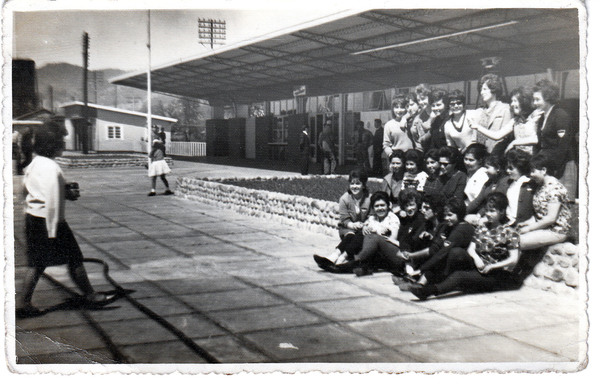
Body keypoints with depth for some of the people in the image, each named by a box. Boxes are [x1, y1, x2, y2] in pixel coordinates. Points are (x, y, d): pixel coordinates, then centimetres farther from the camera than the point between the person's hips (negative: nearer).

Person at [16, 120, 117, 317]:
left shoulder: (34, 163, 8)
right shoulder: (51, 168, -20)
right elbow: (52, 201, -23)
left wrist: (65, 193, 16)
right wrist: (52, 231, -21)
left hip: (32, 217, 9)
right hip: (48, 220, -9)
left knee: (37, 262, 13)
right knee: (74, 258, 5)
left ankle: (23, 301, 13)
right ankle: (90, 295, 18)